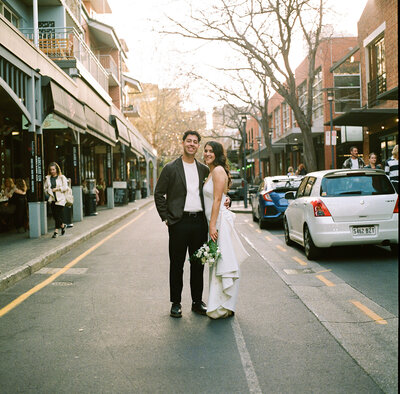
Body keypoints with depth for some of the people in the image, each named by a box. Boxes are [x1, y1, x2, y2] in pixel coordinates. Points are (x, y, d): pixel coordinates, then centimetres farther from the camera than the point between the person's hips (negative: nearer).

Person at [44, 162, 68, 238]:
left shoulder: (62, 177, -1)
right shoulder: (48, 178, 11)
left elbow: (65, 188, -4)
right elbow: (45, 188, 18)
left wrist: (57, 189, -12)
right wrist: (48, 191, -1)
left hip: (60, 199, -4)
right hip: (52, 199, 5)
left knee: (58, 215, -8)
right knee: (54, 215, 7)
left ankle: (56, 231, -4)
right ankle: (62, 225, 32)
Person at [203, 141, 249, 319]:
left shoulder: (218, 171, -11)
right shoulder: (210, 172, 19)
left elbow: (217, 200, -17)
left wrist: (213, 226, -19)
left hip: (220, 220, -10)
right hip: (214, 221, 10)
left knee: (222, 263, -6)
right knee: (216, 262, 11)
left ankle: (224, 307, 0)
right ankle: (218, 305, 18)